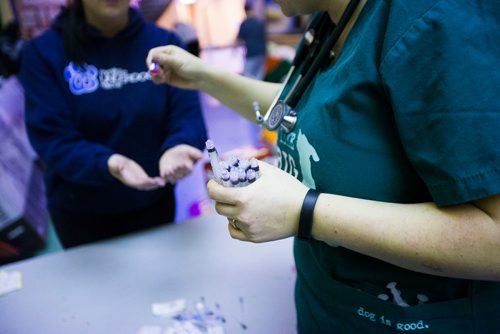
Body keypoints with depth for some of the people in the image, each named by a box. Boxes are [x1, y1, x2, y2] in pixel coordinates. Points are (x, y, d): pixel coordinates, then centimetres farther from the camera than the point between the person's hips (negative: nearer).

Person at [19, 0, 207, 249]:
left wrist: (176, 148, -36)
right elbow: (52, 139, -17)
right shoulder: (43, 51, -11)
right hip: (80, 211, -1)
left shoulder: (165, 43, -7)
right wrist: (106, 163, -37)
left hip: (153, 201, 2)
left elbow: (186, 114, -13)